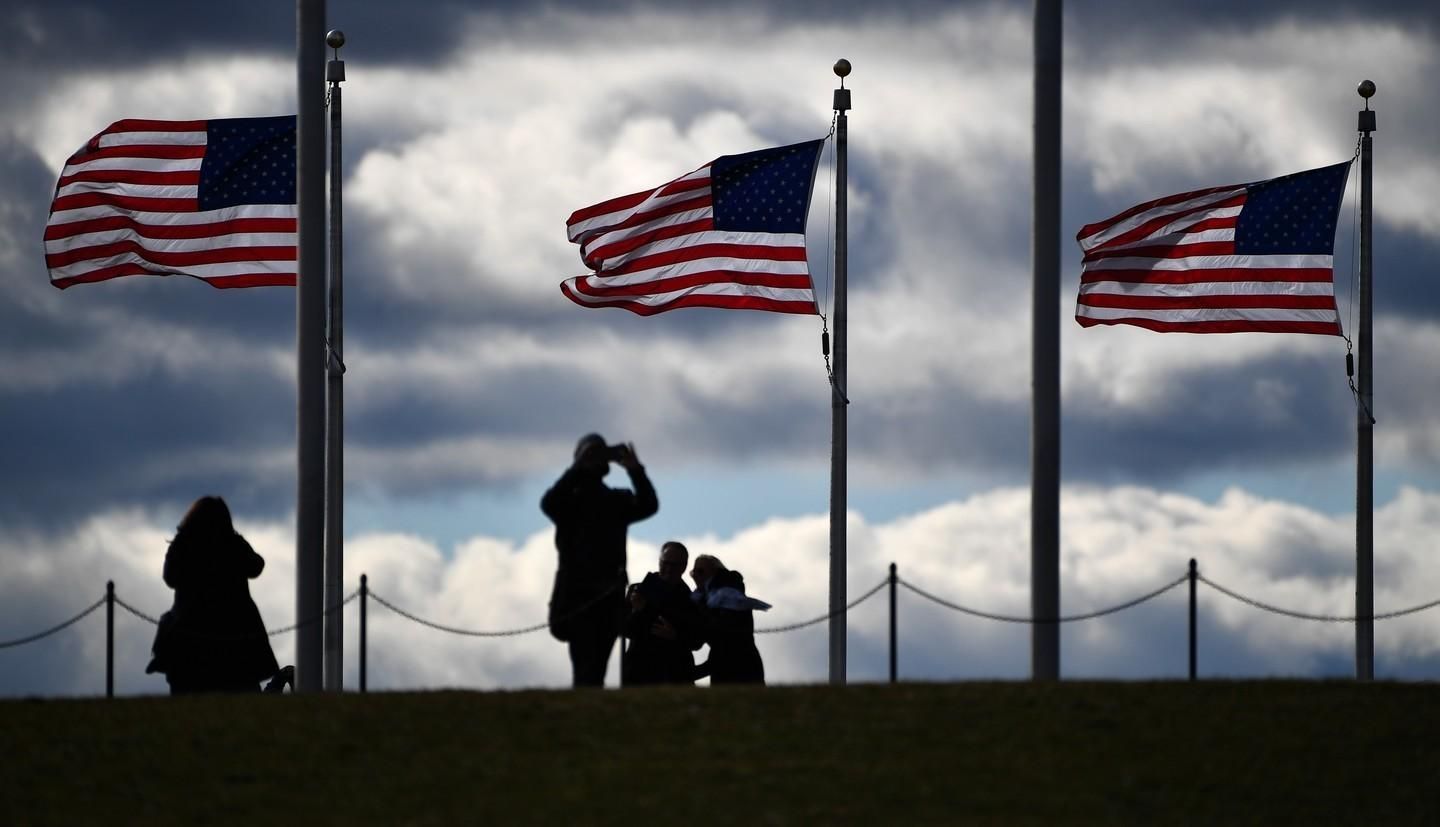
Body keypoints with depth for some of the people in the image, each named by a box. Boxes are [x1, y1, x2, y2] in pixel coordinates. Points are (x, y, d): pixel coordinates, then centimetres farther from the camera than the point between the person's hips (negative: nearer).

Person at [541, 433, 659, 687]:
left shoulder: (618, 500, 14)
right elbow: (549, 503, -16)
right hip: (577, 591, -3)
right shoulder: (569, 499, 6)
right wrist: (579, 469, -20)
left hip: (610, 593, 3)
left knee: (597, 667, 1)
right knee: (586, 668, -14)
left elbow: (648, 506, -3)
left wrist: (635, 471, -15)